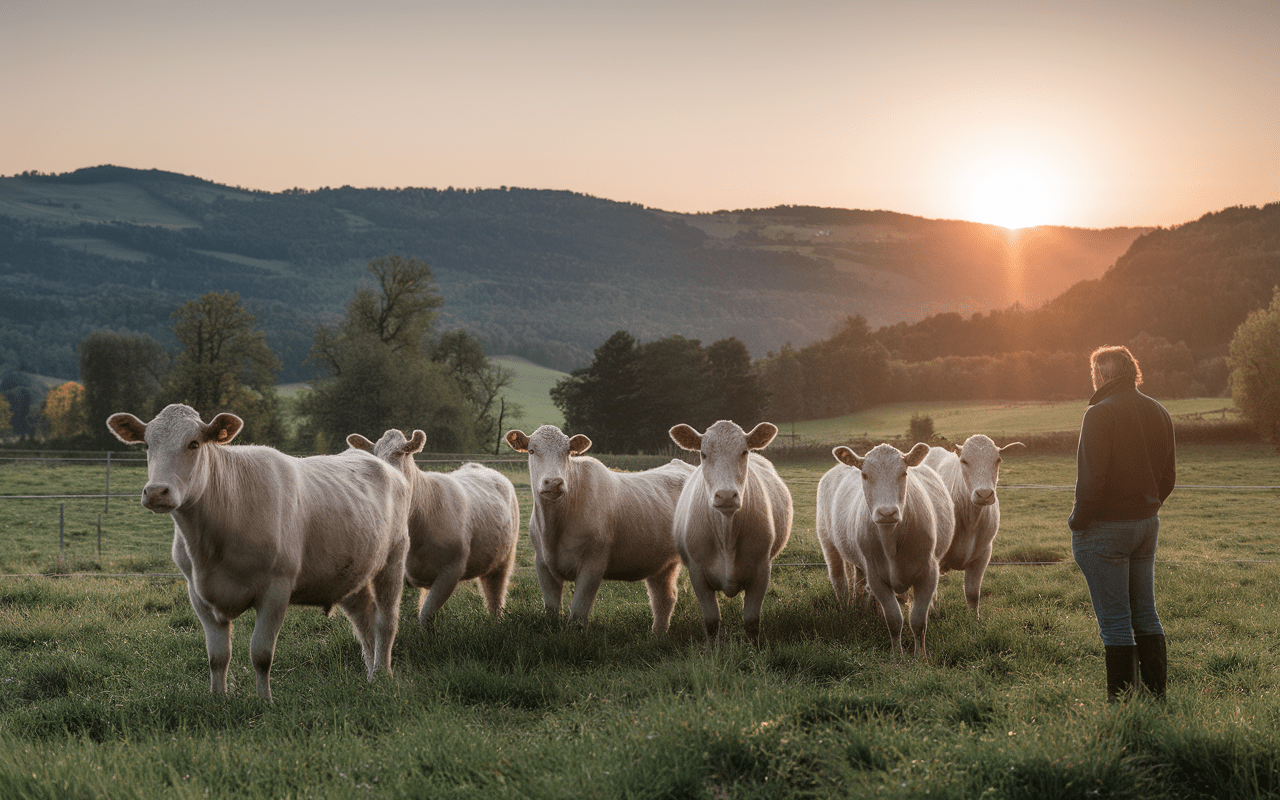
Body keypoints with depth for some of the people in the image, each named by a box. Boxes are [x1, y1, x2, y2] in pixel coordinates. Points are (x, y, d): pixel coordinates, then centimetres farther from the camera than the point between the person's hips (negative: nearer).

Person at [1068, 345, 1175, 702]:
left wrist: (1079, 522, -8)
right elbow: (1167, 477, 13)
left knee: (1115, 621, -2)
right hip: (1147, 523, 7)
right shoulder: (1159, 413, 8)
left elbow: (1091, 478, -20)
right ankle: (1156, 694, 19)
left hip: (1106, 527, -7)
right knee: (1145, 614, 15)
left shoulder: (1100, 414, -16)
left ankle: (1122, 701, 1)